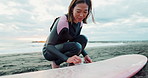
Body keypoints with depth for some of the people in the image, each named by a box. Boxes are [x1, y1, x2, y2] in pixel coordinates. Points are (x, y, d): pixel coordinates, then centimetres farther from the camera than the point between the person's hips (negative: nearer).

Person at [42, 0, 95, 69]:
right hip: (49, 51, -6)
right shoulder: (63, 20, -28)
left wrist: (85, 55, -10)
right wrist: (67, 59, -46)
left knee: (83, 39, -17)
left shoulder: (80, 22, -6)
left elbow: (76, 41, 7)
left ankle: (72, 65, -7)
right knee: (76, 47, -31)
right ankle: (56, 63, -7)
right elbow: (49, 46, -31)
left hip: (62, 48, 6)